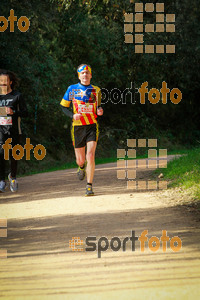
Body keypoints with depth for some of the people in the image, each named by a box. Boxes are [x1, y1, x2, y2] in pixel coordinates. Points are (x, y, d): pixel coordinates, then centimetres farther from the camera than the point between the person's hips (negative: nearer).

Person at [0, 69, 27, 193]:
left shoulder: (17, 96, 1)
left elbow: (25, 112, 0)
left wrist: (13, 112, -17)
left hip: (14, 130, -1)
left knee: (13, 155, 4)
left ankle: (13, 177, 30)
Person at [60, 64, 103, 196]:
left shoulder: (96, 90, 6)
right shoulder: (72, 89, 1)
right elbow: (64, 106, 7)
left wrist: (99, 111, -2)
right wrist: (73, 115, -11)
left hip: (92, 127, 0)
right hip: (78, 127, 0)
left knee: (90, 156, -17)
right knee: (80, 159, 8)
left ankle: (89, 186, -10)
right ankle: (81, 167, 48)